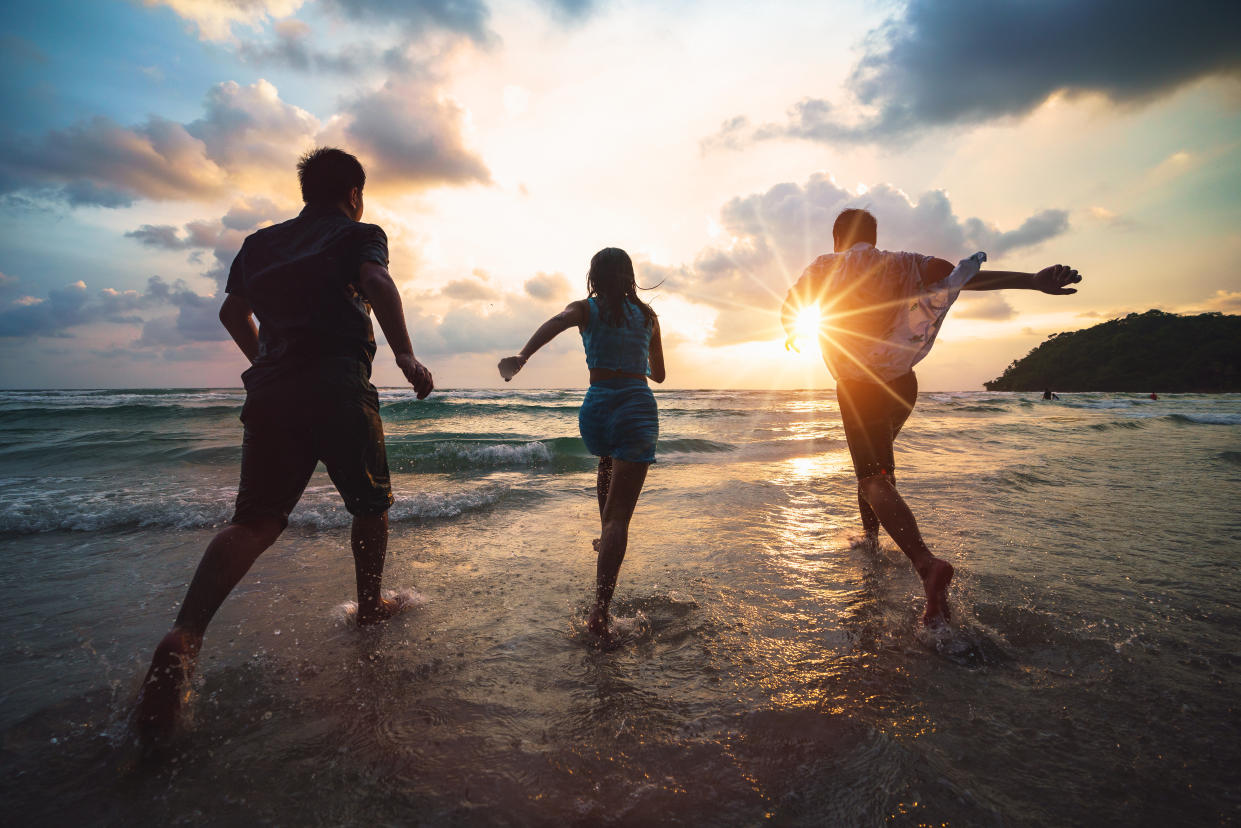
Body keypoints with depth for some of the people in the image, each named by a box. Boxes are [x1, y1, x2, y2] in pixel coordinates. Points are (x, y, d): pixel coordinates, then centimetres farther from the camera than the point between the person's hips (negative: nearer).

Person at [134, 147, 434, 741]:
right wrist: (406, 358, -14)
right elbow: (376, 283, -14)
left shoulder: (261, 242, 26)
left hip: (269, 391, 5)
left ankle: (184, 636, -17)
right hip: (339, 388, -4)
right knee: (370, 503, 15)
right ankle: (369, 605, 28)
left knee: (256, 520, 2)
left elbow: (233, 312, 33)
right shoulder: (359, 234, 9)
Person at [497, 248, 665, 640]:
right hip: (638, 408, -1)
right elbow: (659, 374, 19)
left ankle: (606, 538, 50)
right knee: (620, 514, -6)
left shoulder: (586, 309, 6)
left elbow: (558, 321, -20)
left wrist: (522, 355, -35)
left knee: (607, 465, 37)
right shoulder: (648, 316, 10)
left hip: (596, 409, 2)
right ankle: (600, 610, -14)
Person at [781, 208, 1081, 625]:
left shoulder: (825, 268, 1)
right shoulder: (900, 263, 5)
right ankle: (870, 533, 38)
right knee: (874, 458, 27)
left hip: (858, 388, -4)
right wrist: (1034, 280, -19)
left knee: (875, 480, -12)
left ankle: (926, 564, -32)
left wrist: (791, 333, 38)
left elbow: (789, 307, 15)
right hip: (902, 383, 5)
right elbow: (960, 276, -10)